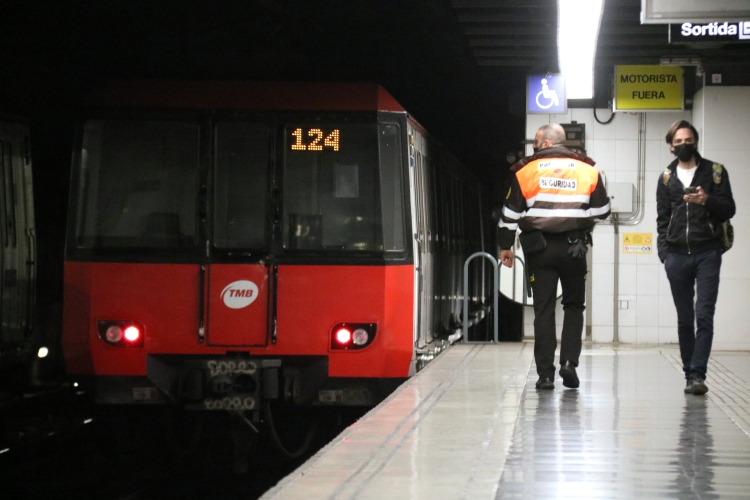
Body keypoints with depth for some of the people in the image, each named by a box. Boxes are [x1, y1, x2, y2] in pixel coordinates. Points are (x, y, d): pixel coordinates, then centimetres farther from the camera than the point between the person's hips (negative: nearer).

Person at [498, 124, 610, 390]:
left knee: (543, 309, 4)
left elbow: (510, 213, 2)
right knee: (574, 305, 15)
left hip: (539, 247, -1)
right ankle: (569, 361, -2)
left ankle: (545, 373, 2)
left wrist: (505, 246, 12)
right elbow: (602, 210, 8)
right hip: (574, 247, 1)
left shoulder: (525, 170, 1)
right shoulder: (587, 169, 5)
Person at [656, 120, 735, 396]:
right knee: (685, 319, 5)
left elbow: (729, 209, 2)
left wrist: (707, 200, -17)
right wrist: (664, 253, 5)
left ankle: (698, 374, -13)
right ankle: (689, 373, 10)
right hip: (677, 256, 3)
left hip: (707, 254, -3)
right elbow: (662, 220, 15)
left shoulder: (715, 172, 6)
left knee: (704, 316, -11)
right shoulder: (666, 178, 13)